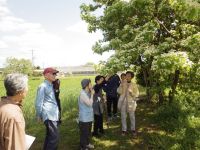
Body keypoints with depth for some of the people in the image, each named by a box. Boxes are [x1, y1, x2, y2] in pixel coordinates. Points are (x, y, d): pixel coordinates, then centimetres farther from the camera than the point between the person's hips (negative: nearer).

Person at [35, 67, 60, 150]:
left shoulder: (51, 86, 16)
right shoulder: (42, 86, -10)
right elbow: (38, 102, -8)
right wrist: (39, 116, -3)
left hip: (54, 114, 9)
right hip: (49, 115, -9)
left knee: (49, 136, 18)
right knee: (54, 137, -11)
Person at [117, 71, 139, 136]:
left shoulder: (134, 85, -2)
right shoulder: (123, 84, 2)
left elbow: (137, 94, -2)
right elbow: (119, 92, -7)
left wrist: (131, 92, -19)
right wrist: (121, 86, -20)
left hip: (131, 102, -1)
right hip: (123, 102, 1)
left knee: (132, 116, 7)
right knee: (123, 116, 6)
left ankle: (133, 129, 23)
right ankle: (124, 130, 18)